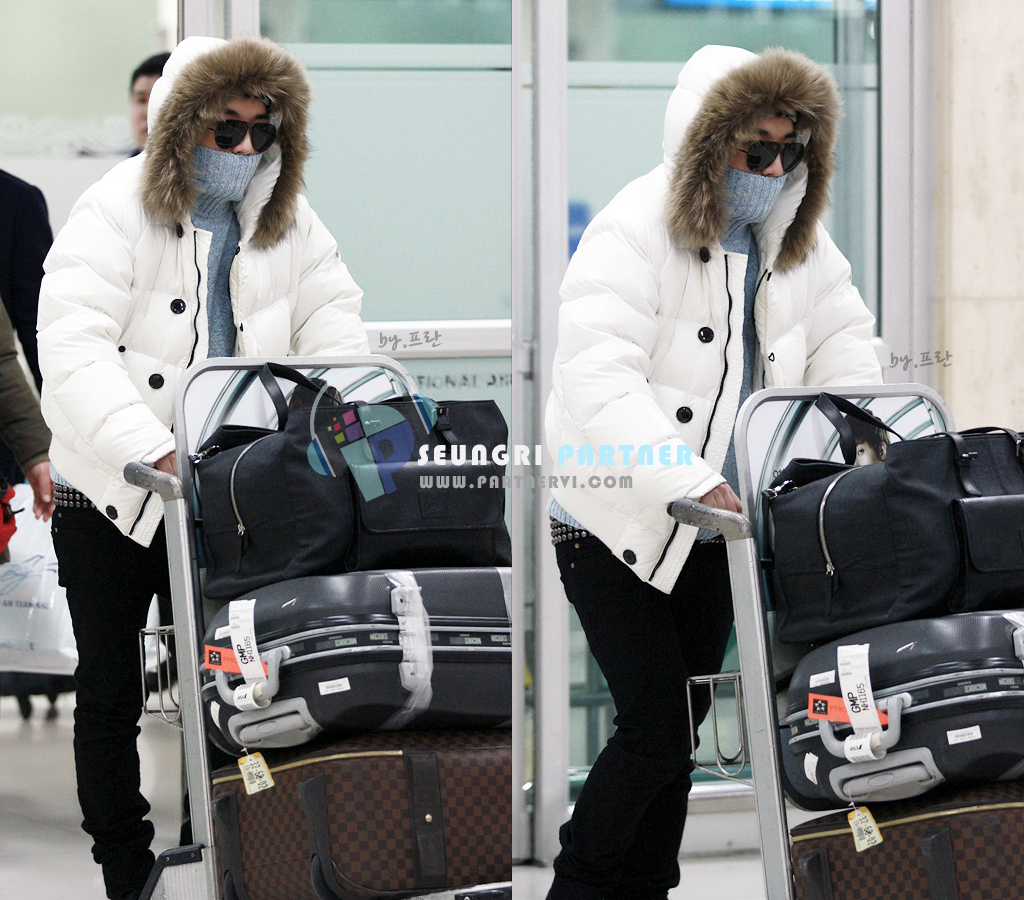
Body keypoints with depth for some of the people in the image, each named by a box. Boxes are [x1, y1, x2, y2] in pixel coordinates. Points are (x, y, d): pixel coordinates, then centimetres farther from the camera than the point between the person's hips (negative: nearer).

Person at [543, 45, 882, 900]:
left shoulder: (799, 240, 5)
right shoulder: (635, 234, -19)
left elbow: (844, 349, 7)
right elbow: (598, 380, -29)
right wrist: (694, 483, -39)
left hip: (715, 527, 7)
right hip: (618, 522, -7)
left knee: (678, 728, 10)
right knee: (655, 727, -11)